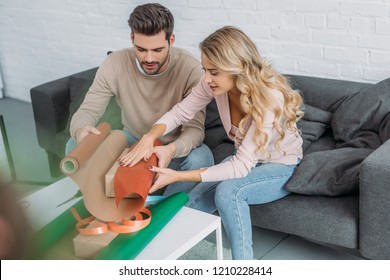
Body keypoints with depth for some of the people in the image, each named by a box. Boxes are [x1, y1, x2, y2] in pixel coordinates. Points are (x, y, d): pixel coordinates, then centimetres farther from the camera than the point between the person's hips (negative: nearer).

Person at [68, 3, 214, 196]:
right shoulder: (115, 64, -18)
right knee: (75, 146, -20)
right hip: (132, 141, 2)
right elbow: (87, 111, -17)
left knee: (201, 158, -35)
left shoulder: (190, 68, -25)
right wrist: (81, 130, -44)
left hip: (175, 147, -2)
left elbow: (195, 127, -28)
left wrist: (172, 150, -52)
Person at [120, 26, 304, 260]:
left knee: (228, 192, -33)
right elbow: (180, 112, -8)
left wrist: (177, 176, -39)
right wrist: (150, 137, -30)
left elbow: (241, 167, -35)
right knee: (192, 204, -15)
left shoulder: (270, 99, -35)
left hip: (282, 167, -5)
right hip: (245, 159, 6)